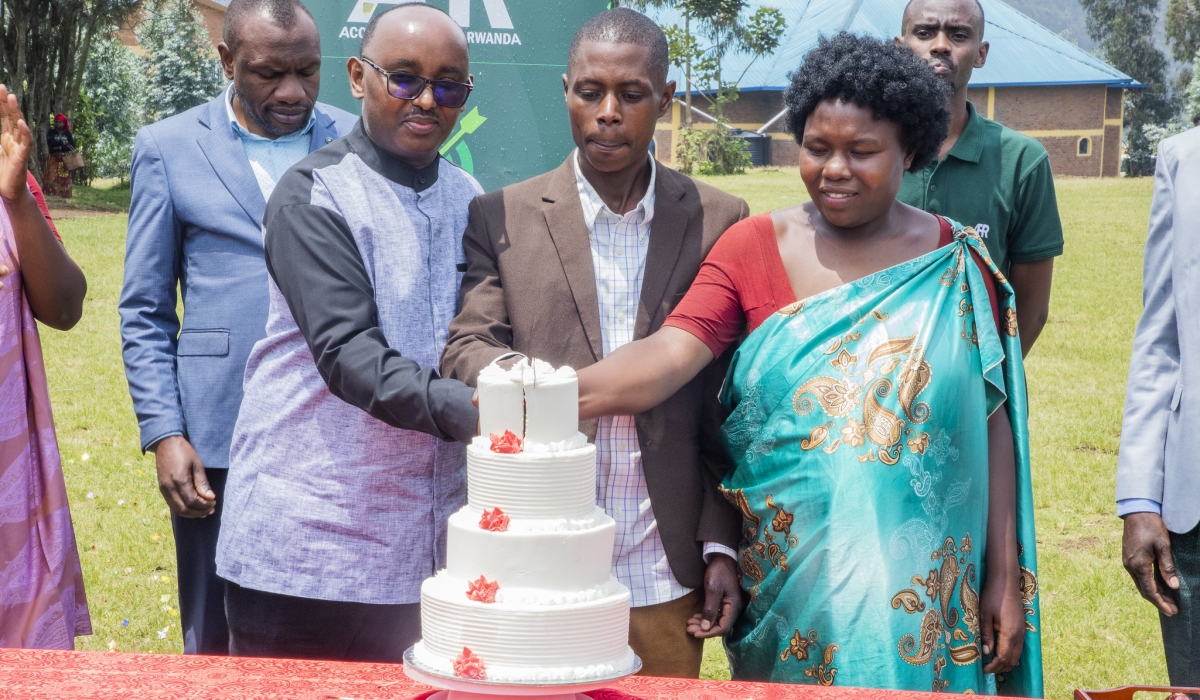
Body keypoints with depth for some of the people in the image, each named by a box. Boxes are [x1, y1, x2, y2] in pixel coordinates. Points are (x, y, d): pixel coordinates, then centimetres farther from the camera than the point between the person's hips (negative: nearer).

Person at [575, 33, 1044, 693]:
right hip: (788, 584, 0)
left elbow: (991, 423, 2)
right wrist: (557, 393, -35)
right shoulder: (752, 247, -1)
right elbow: (670, 354, -17)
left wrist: (1005, 577, 0)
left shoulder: (955, 263, 1)